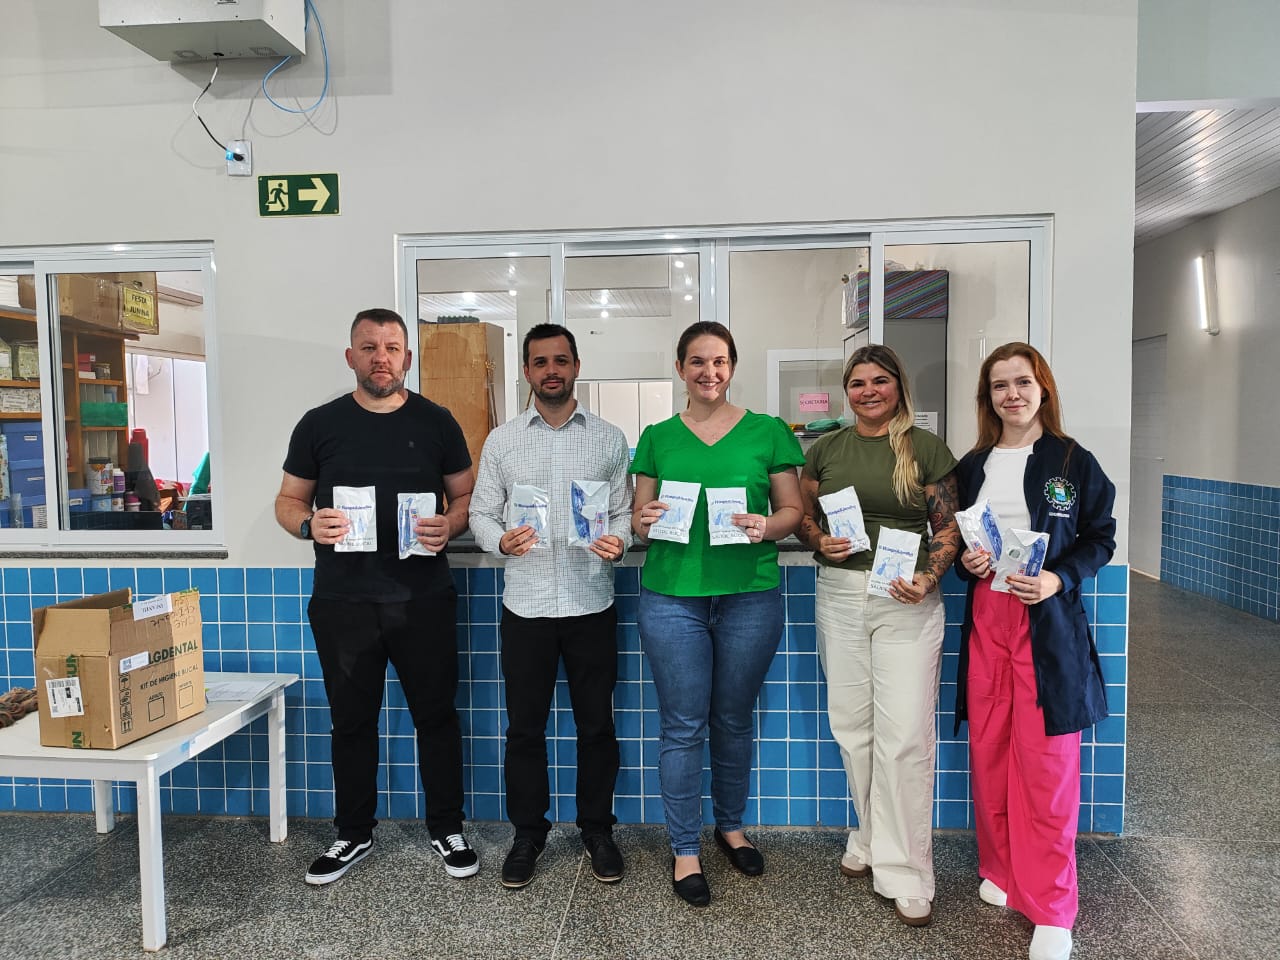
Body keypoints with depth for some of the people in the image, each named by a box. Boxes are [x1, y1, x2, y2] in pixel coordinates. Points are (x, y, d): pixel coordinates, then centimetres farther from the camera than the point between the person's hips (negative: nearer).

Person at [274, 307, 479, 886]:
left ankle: (447, 829, 26)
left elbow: (465, 495, 8)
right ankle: (353, 835, 31)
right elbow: (288, 500, 9)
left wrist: (449, 526, -13)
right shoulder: (320, 424, 4)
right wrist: (309, 525, -13)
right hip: (342, 600, 1)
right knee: (351, 719, 12)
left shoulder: (435, 422, 4)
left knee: (436, 713, 8)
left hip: (423, 598, 0)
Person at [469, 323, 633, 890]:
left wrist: (618, 541, -17)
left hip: (591, 604, 0)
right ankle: (527, 833, 28)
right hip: (526, 604, 1)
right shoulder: (501, 441, 5)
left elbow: (624, 511, 5)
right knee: (525, 726, 10)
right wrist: (501, 541, -16)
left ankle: (597, 829, 29)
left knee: (596, 724, 10)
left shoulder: (608, 439, 4)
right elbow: (480, 513, 5)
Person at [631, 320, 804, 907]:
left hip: (749, 594, 0)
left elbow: (793, 509, 5)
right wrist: (644, 522, -13)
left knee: (733, 720, 14)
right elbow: (638, 519, 10)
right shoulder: (658, 438, 7)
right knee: (682, 726, 5)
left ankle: (730, 826, 37)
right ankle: (685, 850, 21)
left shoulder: (767, 433, 4)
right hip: (672, 595, 0)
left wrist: (768, 526, -15)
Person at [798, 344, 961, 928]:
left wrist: (928, 580, -14)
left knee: (905, 736, -4)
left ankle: (904, 873, 10)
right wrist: (819, 541, -8)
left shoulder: (926, 448, 2)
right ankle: (872, 839, 30)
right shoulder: (826, 448, 10)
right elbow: (801, 515, 13)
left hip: (906, 601, -3)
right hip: (840, 596, 3)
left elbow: (947, 527, 1)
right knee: (852, 728, 10)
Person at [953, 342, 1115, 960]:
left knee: (1046, 759, -2)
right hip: (986, 617, 4)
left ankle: (1051, 909, 11)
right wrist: (964, 561, -5)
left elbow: (1101, 537, 2)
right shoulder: (973, 466, 10)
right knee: (988, 750, 8)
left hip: (1049, 622, -3)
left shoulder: (1073, 462, 0)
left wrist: (1060, 579, -14)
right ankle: (1002, 870, 27)